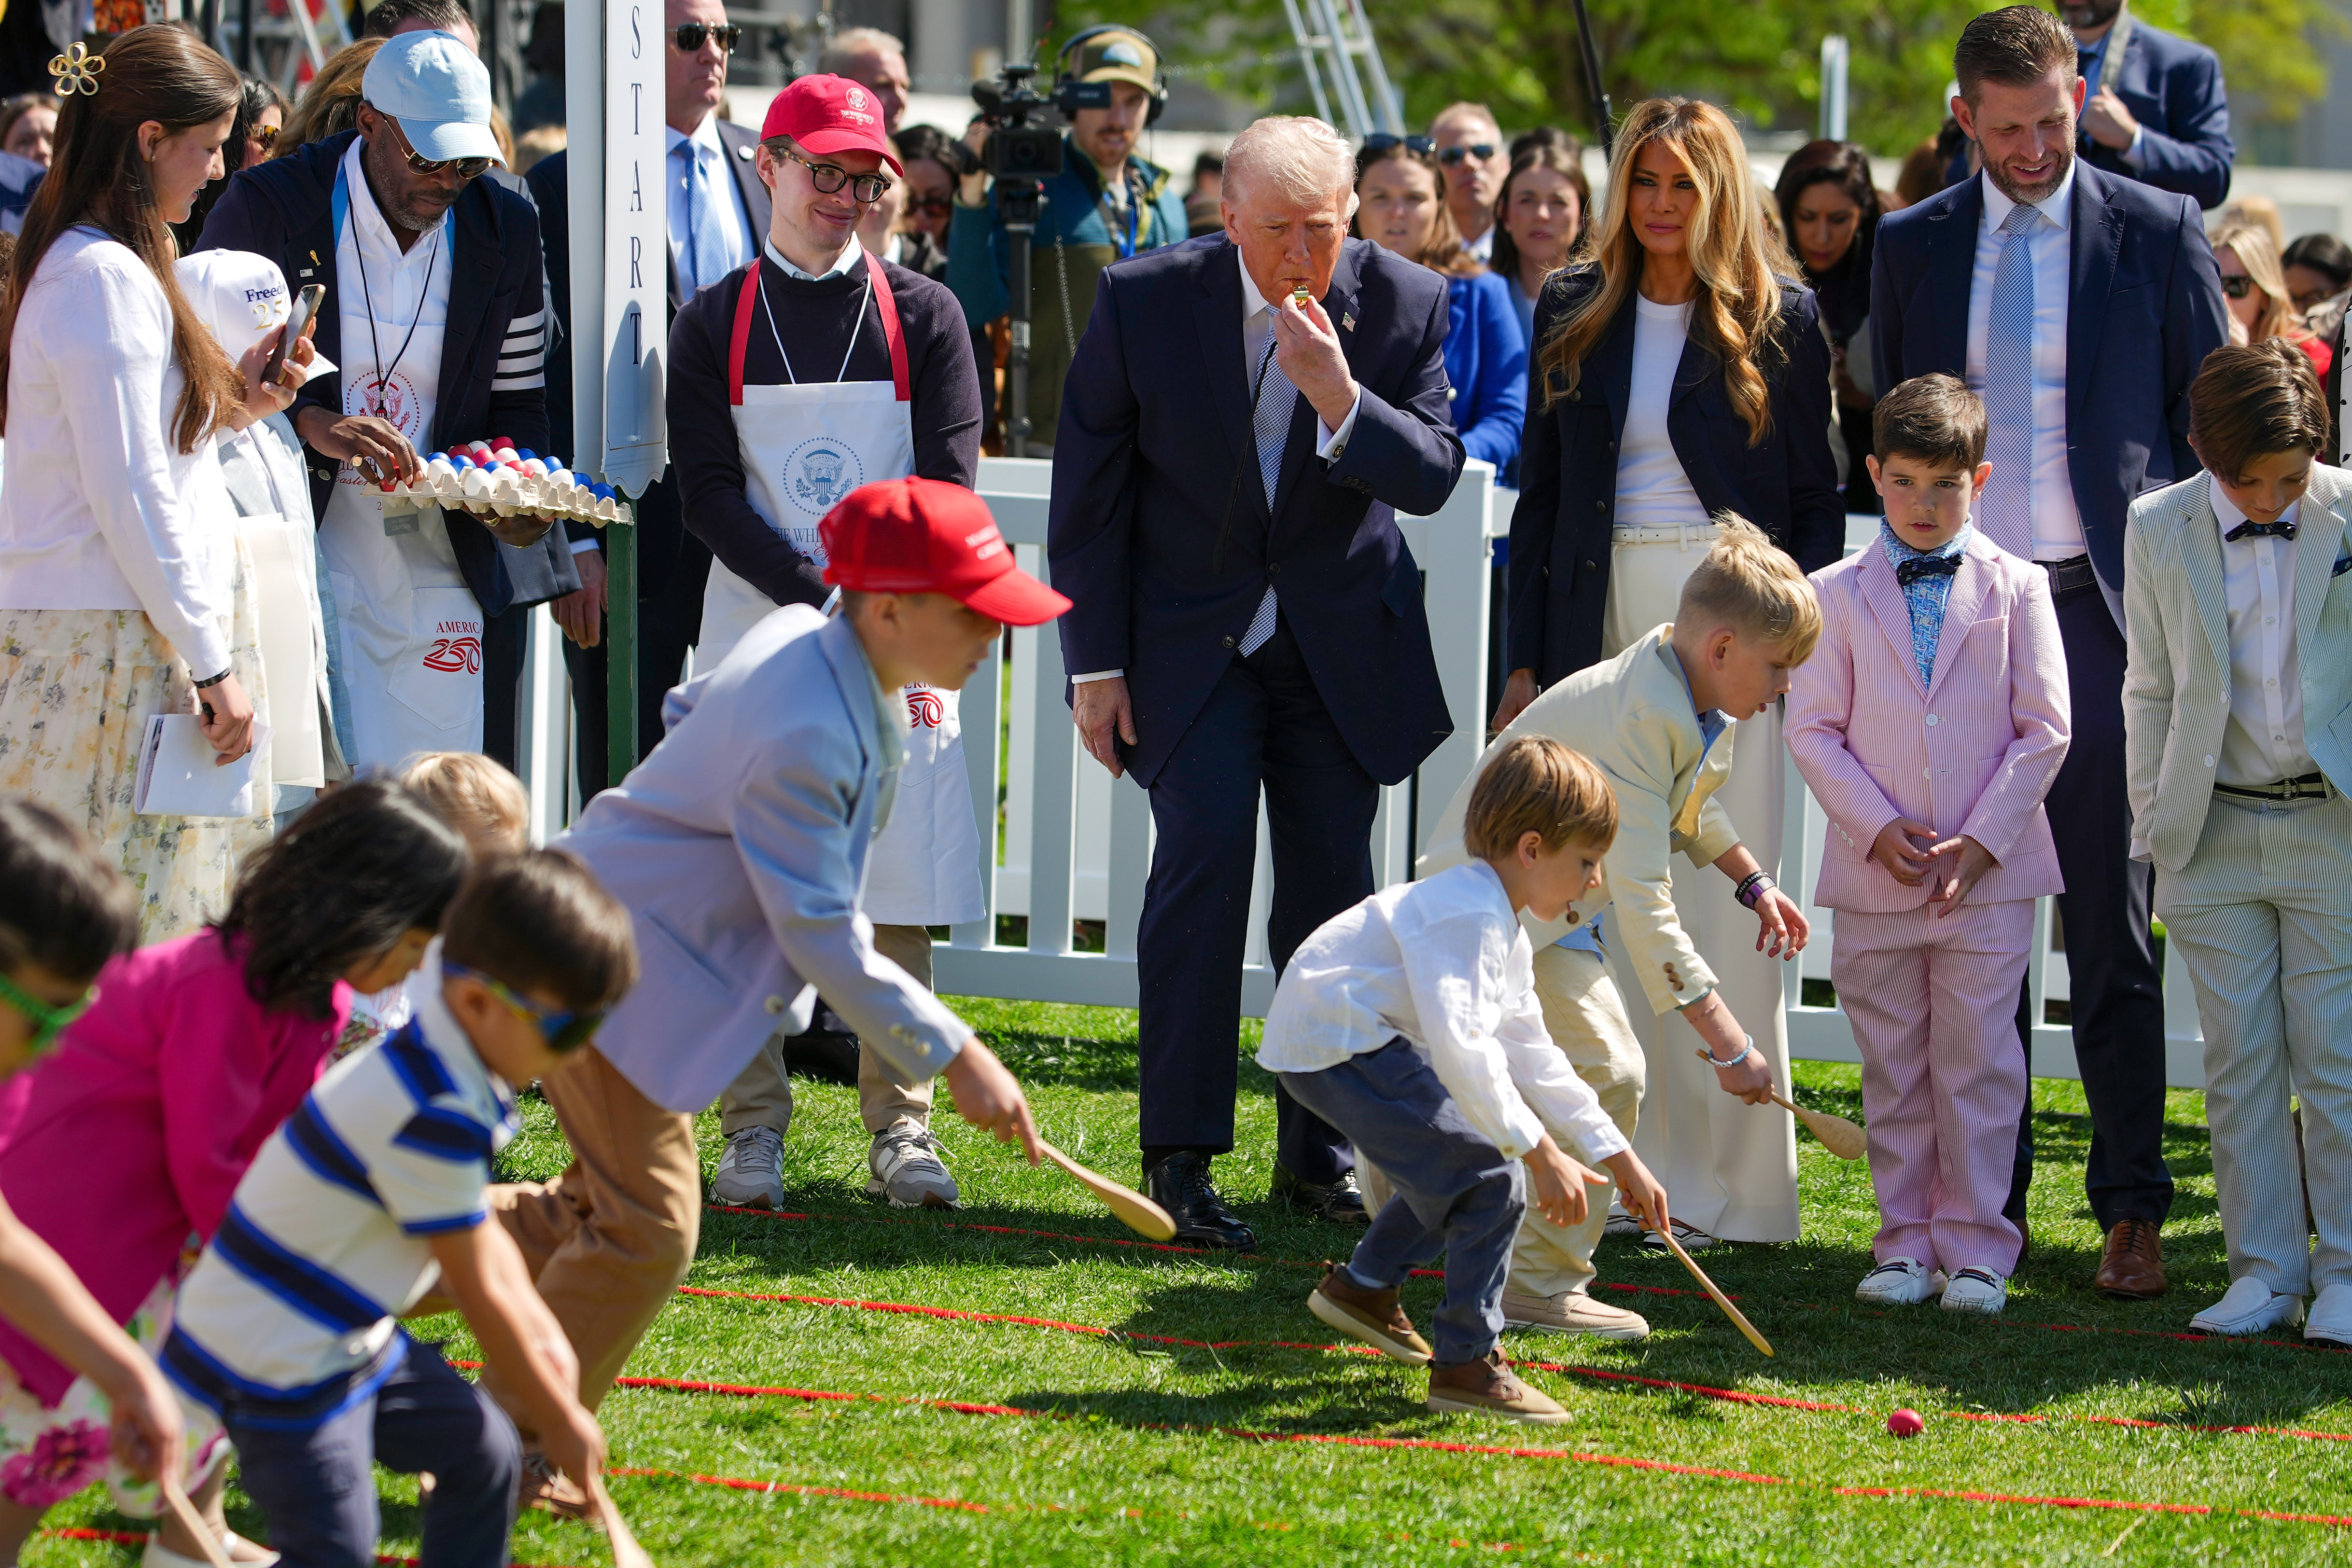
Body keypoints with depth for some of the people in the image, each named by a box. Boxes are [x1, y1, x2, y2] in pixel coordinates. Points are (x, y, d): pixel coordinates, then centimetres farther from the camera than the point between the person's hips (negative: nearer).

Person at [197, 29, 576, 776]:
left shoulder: (506, 229, 6)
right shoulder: (267, 208, -5)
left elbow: (517, 400, 12)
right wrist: (313, 424, -20)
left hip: (444, 570, 3)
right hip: (297, 566, -3)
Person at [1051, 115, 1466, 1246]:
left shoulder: (1404, 304, -8)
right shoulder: (1146, 301, -12)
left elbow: (1434, 476, -11)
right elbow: (1089, 488, -5)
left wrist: (1341, 399, -29)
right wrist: (1095, 662, -6)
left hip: (1340, 640, 2)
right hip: (1191, 636, -2)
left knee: (1333, 888, 5)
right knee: (1203, 855, -16)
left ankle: (1317, 1153, 17)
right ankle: (1179, 1160, -11)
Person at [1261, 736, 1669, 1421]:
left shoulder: (1504, 930, 15)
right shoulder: (1469, 916, -20)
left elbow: (1531, 1057, 20)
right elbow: (1461, 1051, -31)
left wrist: (1618, 1158, 17)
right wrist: (1543, 1156, -32)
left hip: (1363, 1042, 11)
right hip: (1335, 1047, -11)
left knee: (1454, 1162, 27)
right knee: (1491, 1179, -14)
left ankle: (1364, 1287, 44)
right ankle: (1466, 1365, -7)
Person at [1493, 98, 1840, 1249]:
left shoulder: (1780, 320, 1)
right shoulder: (1575, 313, 10)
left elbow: (1818, 498, 3)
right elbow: (1540, 494, 12)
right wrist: (1526, 660, 7)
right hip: (1604, 622, 3)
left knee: (1727, 897, -4)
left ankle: (1729, 1179, 1)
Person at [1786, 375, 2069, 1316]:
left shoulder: (2016, 590, 1)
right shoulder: (1838, 594, 3)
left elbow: (2045, 728, -1)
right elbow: (1813, 729, 1)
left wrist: (1981, 840, -9)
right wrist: (1879, 829, -10)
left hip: (1989, 874, -1)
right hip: (1874, 877, 1)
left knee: (1979, 1063, 0)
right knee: (1892, 1069, 7)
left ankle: (1976, 1247, 7)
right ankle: (1906, 1244, 15)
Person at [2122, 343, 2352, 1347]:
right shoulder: (2159, 533, 0)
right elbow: (2150, 689, 8)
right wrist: (2155, 822, 6)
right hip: (2213, 832, 2)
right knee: (2239, 1060, 4)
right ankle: (2265, 1272, 11)